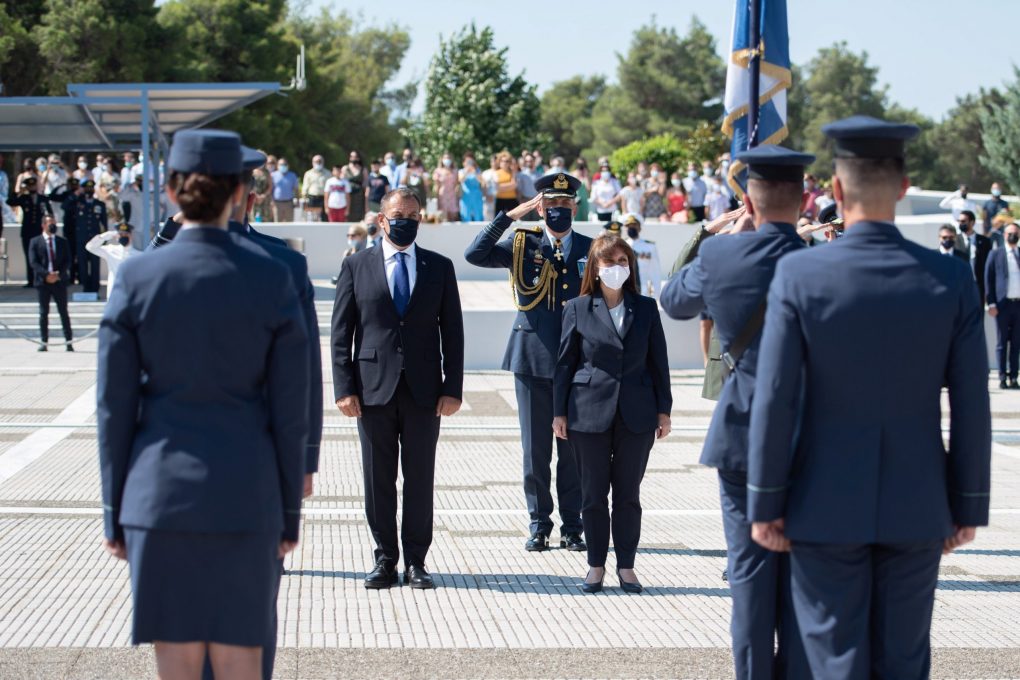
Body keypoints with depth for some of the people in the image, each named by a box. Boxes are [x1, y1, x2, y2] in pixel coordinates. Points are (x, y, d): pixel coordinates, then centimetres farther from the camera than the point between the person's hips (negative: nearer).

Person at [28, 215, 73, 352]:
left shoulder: (63, 242, 10)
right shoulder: (35, 242, 5)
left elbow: (68, 261, 4)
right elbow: (33, 262, -4)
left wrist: (58, 275, -11)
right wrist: (46, 274, -16)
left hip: (60, 281, 1)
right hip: (43, 282, -1)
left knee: (63, 312, 1)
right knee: (44, 313, 2)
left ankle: (69, 342, 1)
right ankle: (44, 342, 6)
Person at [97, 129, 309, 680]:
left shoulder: (137, 278, -4)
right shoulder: (271, 278, -4)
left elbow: (114, 405, -1)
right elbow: (290, 408, -2)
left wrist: (114, 510, 8)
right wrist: (290, 509, 8)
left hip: (159, 491, 0)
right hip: (245, 494, 0)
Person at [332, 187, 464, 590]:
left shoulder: (439, 267, 8)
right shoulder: (356, 266, 6)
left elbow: (452, 331, 7)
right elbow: (341, 333, 4)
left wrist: (452, 388, -2)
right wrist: (344, 387, -5)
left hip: (423, 390, 1)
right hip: (374, 388, 0)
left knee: (420, 478, 4)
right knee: (378, 480, 4)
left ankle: (415, 562, 12)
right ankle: (385, 560, 13)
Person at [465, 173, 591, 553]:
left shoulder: (590, 250, 6)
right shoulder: (522, 245, 3)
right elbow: (475, 255, -12)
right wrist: (511, 216, -14)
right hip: (533, 360, 0)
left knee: (574, 448, 4)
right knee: (535, 450, 4)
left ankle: (572, 527, 13)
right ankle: (539, 525, 14)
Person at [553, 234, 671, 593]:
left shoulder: (646, 308, 6)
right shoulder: (577, 309, 3)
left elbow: (658, 361, 7)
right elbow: (565, 362, 4)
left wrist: (663, 410, 4)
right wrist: (559, 411, 0)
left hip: (637, 414, 1)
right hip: (590, 412, -1)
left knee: (628, 493, 5)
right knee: (593, 492, 5)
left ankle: (626, 566, 14)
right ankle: (596, 565, 15)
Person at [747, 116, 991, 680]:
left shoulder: (799, 274, -12)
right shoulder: (952, 279, -6)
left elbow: (773, 399, -11)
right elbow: (972, 407, -3)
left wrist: (765, 505, -3)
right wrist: (968, 506, 8)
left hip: (826, 507, -2)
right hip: (918, 508, 2)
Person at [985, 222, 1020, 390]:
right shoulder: (996, 254, 4)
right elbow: (988, 279, 1)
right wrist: (991, 304, -6)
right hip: (1003, 303, -2)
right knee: (1002, 342, 1)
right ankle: (1002, 377, 3)